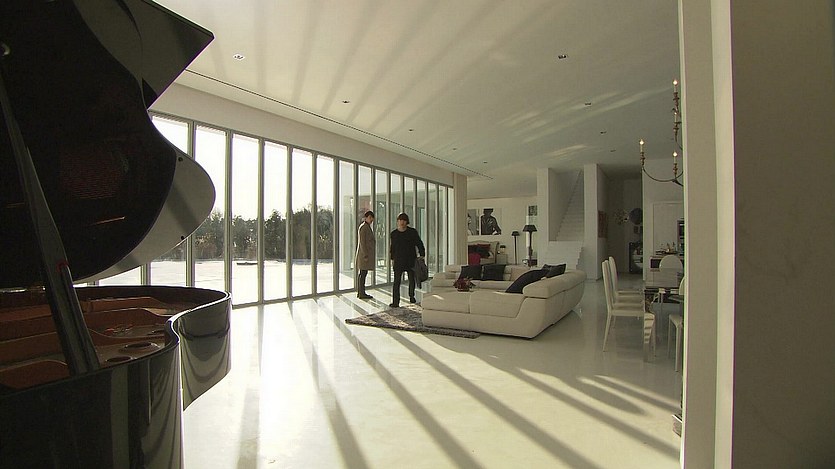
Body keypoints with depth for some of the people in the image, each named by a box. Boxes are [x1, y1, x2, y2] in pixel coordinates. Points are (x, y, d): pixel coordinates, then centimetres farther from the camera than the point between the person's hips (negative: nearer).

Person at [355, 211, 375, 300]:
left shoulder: (367, 227, 17)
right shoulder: (363, 227, -13)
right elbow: (362, 242, -18)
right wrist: (365, 255, -21)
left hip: (367, 254, 10)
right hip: (364, 254, -10)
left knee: (362, 274, 11)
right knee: (363, 273, -7)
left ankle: (360, 292, 16)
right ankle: (362, 293, -4)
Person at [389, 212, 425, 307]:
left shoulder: (412, 232, -2)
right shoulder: (394, 234, 4)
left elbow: (419, 244, 0)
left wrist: (422, 255, -10)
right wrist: (392, 259, 16)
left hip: (411, 260, 0)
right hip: (398, 261, 0)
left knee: (412, 280, 14)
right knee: (397, 281, -9)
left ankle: (411, 297, 37)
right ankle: (395, 302, -8)